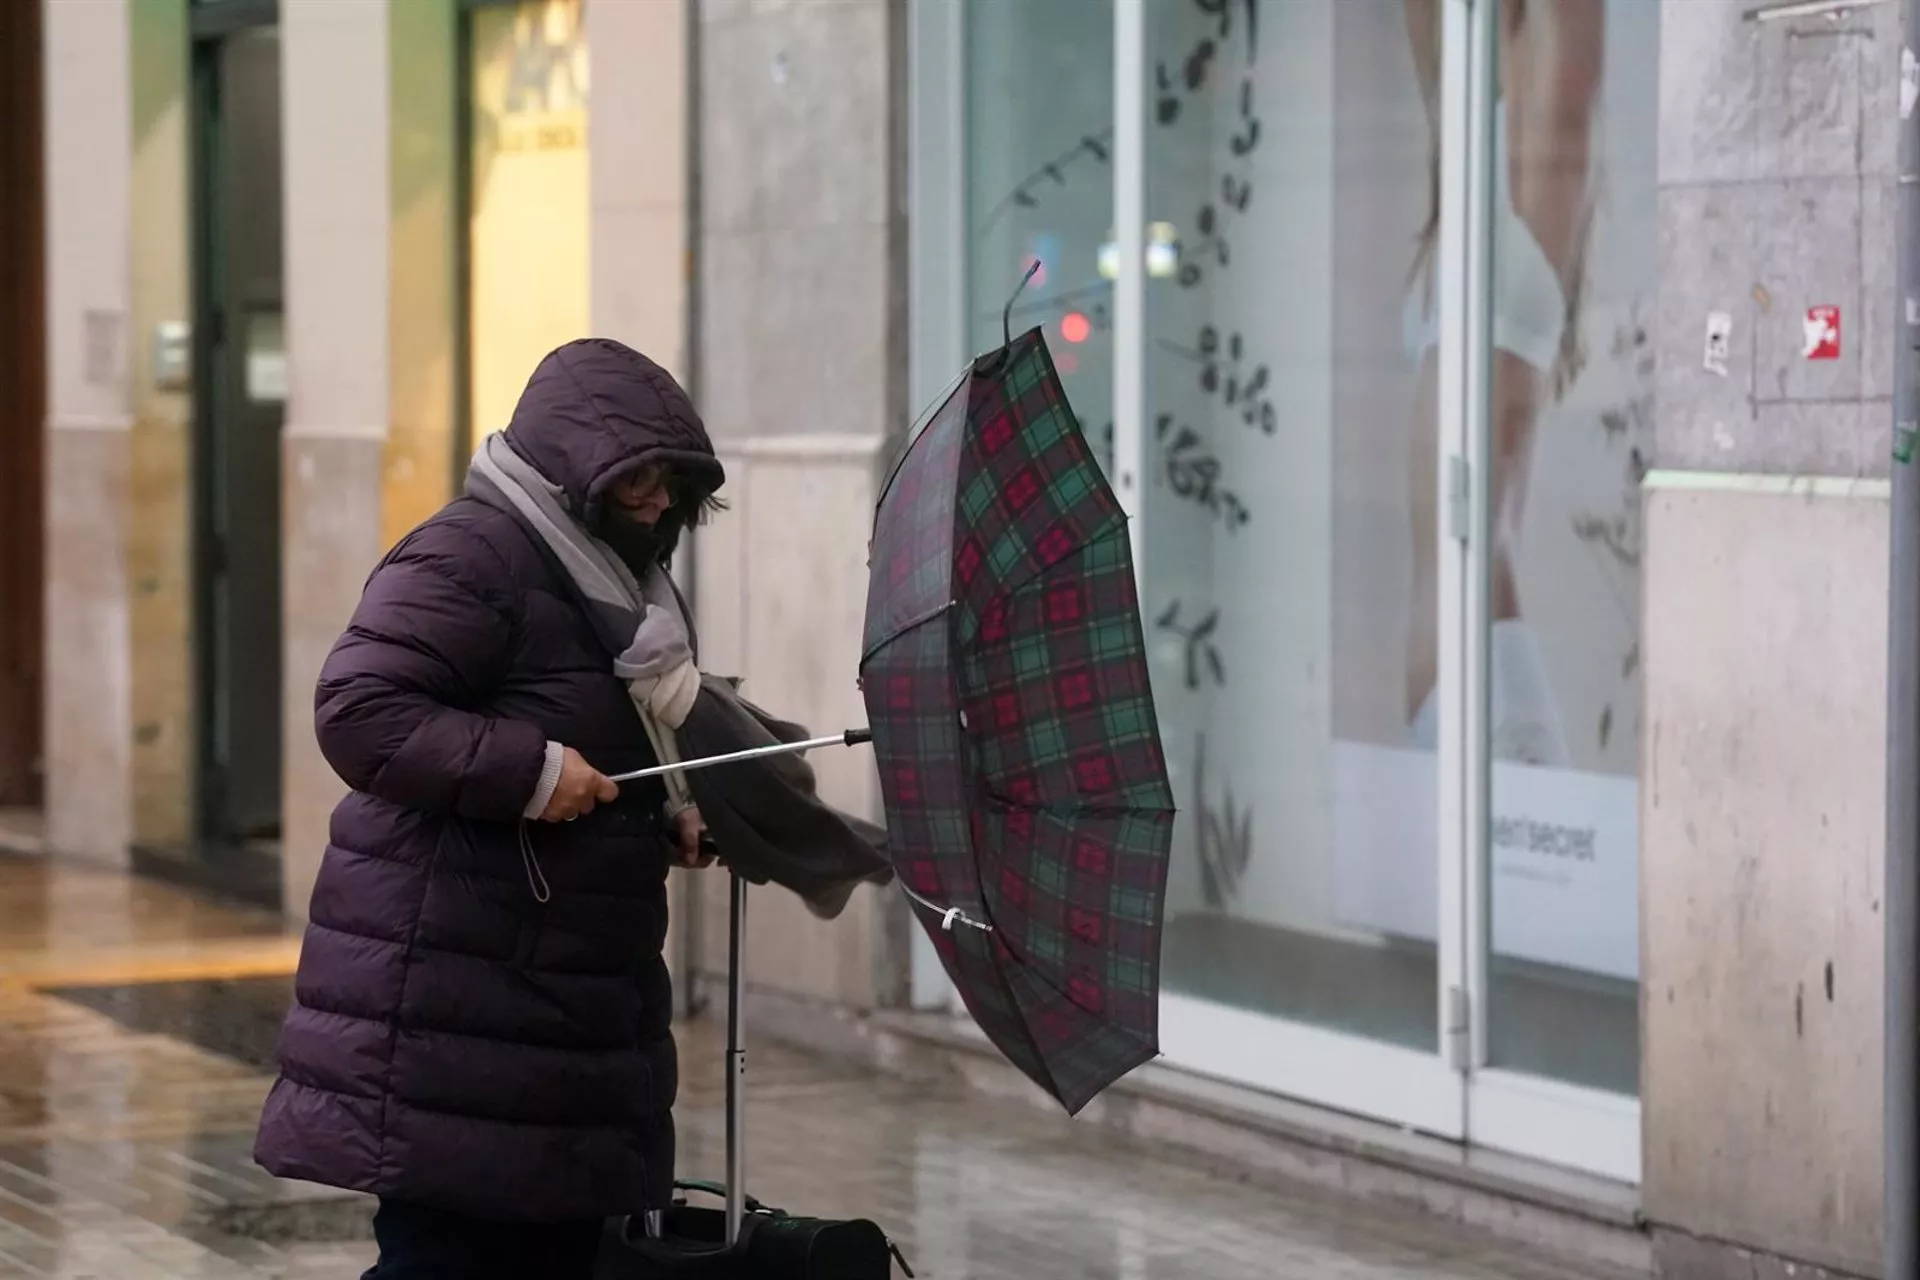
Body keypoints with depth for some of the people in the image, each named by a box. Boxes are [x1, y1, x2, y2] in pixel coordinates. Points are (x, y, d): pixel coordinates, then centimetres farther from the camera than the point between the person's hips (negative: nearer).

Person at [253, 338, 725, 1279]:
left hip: (570, 986, 10)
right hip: (454, 989, -10)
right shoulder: (469, 558, -13)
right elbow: (357, 710, -21)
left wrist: (668, 816, 11)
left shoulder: (619, 579, 18)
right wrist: (529, 772, -24)